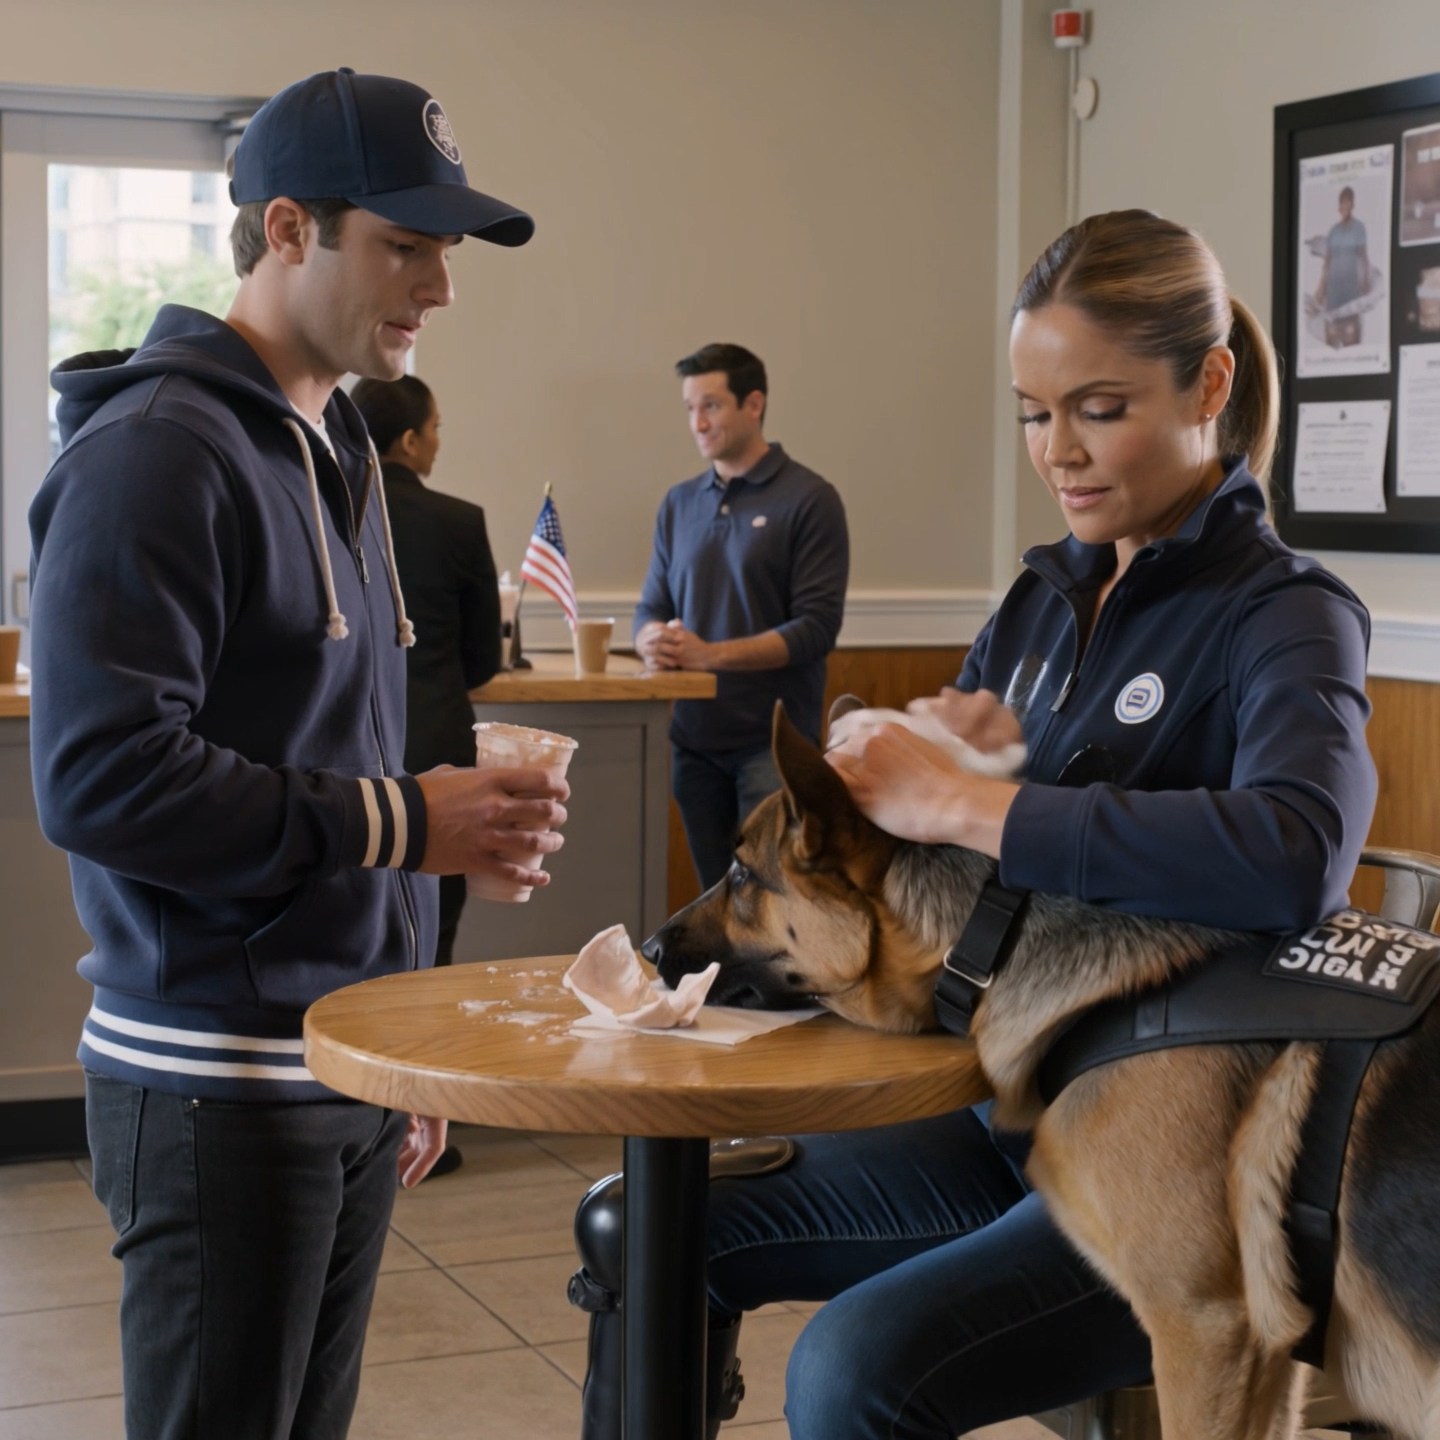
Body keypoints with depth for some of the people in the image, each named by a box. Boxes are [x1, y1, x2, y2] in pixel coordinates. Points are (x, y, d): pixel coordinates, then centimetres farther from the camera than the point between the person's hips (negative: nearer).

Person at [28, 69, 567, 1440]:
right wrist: (401, 823, -18)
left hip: (348, 1070, 8)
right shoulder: (159, 452, -13)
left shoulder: (333, 451, 16)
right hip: (220, 1089, -8)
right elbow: (98, 775, -21)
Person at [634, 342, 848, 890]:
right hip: (694, 739, 5)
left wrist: (709, 653, -20)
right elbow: (651, 609, 12)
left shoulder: (809, 500, -5)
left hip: (775, 741, -5)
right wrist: (653, 641, -12)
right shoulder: (679, 504, 11)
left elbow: (816, 627, -12)